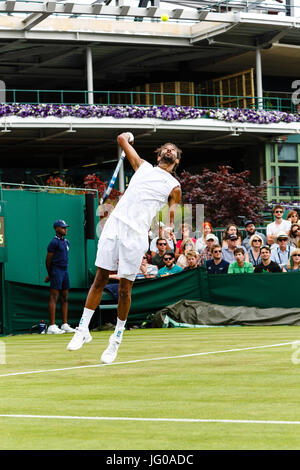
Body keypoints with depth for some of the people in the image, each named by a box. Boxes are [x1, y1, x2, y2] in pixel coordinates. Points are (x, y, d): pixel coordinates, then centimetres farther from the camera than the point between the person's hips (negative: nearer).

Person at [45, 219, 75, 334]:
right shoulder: (54, 242, -9)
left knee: (64, 298, 9)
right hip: (56, 271, -8)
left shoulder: (66, 242, 17)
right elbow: (48, 260, -7)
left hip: (65, 271, 8)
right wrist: (50, 274, 3)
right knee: (54, 298, -10)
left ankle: (65, 325, 13)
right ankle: (52, 326, -14)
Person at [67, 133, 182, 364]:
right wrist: (126, 136, 46)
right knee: (100, 279, 0)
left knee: (125, 288, -1)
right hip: (114, 224, 2)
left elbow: (169, 222, 11)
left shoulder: (174, 188, 13)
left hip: (137, 235, -2)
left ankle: (117, 338, 12)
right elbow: (122, 139, 28)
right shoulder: (143, 167, 20)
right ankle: (83, 330, 7)